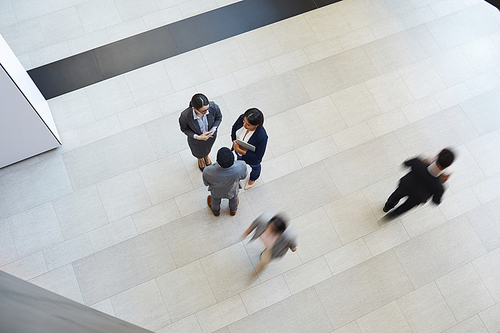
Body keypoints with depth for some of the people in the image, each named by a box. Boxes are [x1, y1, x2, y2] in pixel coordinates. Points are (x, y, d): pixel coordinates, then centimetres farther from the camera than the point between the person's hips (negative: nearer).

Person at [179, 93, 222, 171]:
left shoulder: (213, 107, -38)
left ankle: (206, 156, 76)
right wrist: (197, 137, -32)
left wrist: (213, 129, -30)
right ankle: (200, 159, 73)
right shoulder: (185, 116, -43)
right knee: (198, 151, 35)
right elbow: (184, 128, -20)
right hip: (196, 139, -2)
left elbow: (219, 117, -14)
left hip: (211, 135, 2)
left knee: (207, 148, 38)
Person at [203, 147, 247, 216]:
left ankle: (216, 211, 68)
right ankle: (233, 210, 68)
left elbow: (206, 183, -18)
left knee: (215, 198, 36)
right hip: (232, 189, 1)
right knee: (233, 197, 37)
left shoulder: (208, 172, -42)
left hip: (216, 191, 0)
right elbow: (243, 176, -18)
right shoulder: (242, 166, -42)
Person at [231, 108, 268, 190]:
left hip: (252, 157, -4)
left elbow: (258, 157, -33)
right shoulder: (242, 118, -32)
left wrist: (239, 151, -37)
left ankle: (253, 178, 68)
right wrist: (234, 142, -25)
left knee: (255, 166, 33)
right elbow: (234, 129, -9)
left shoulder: (262, 136, -46)